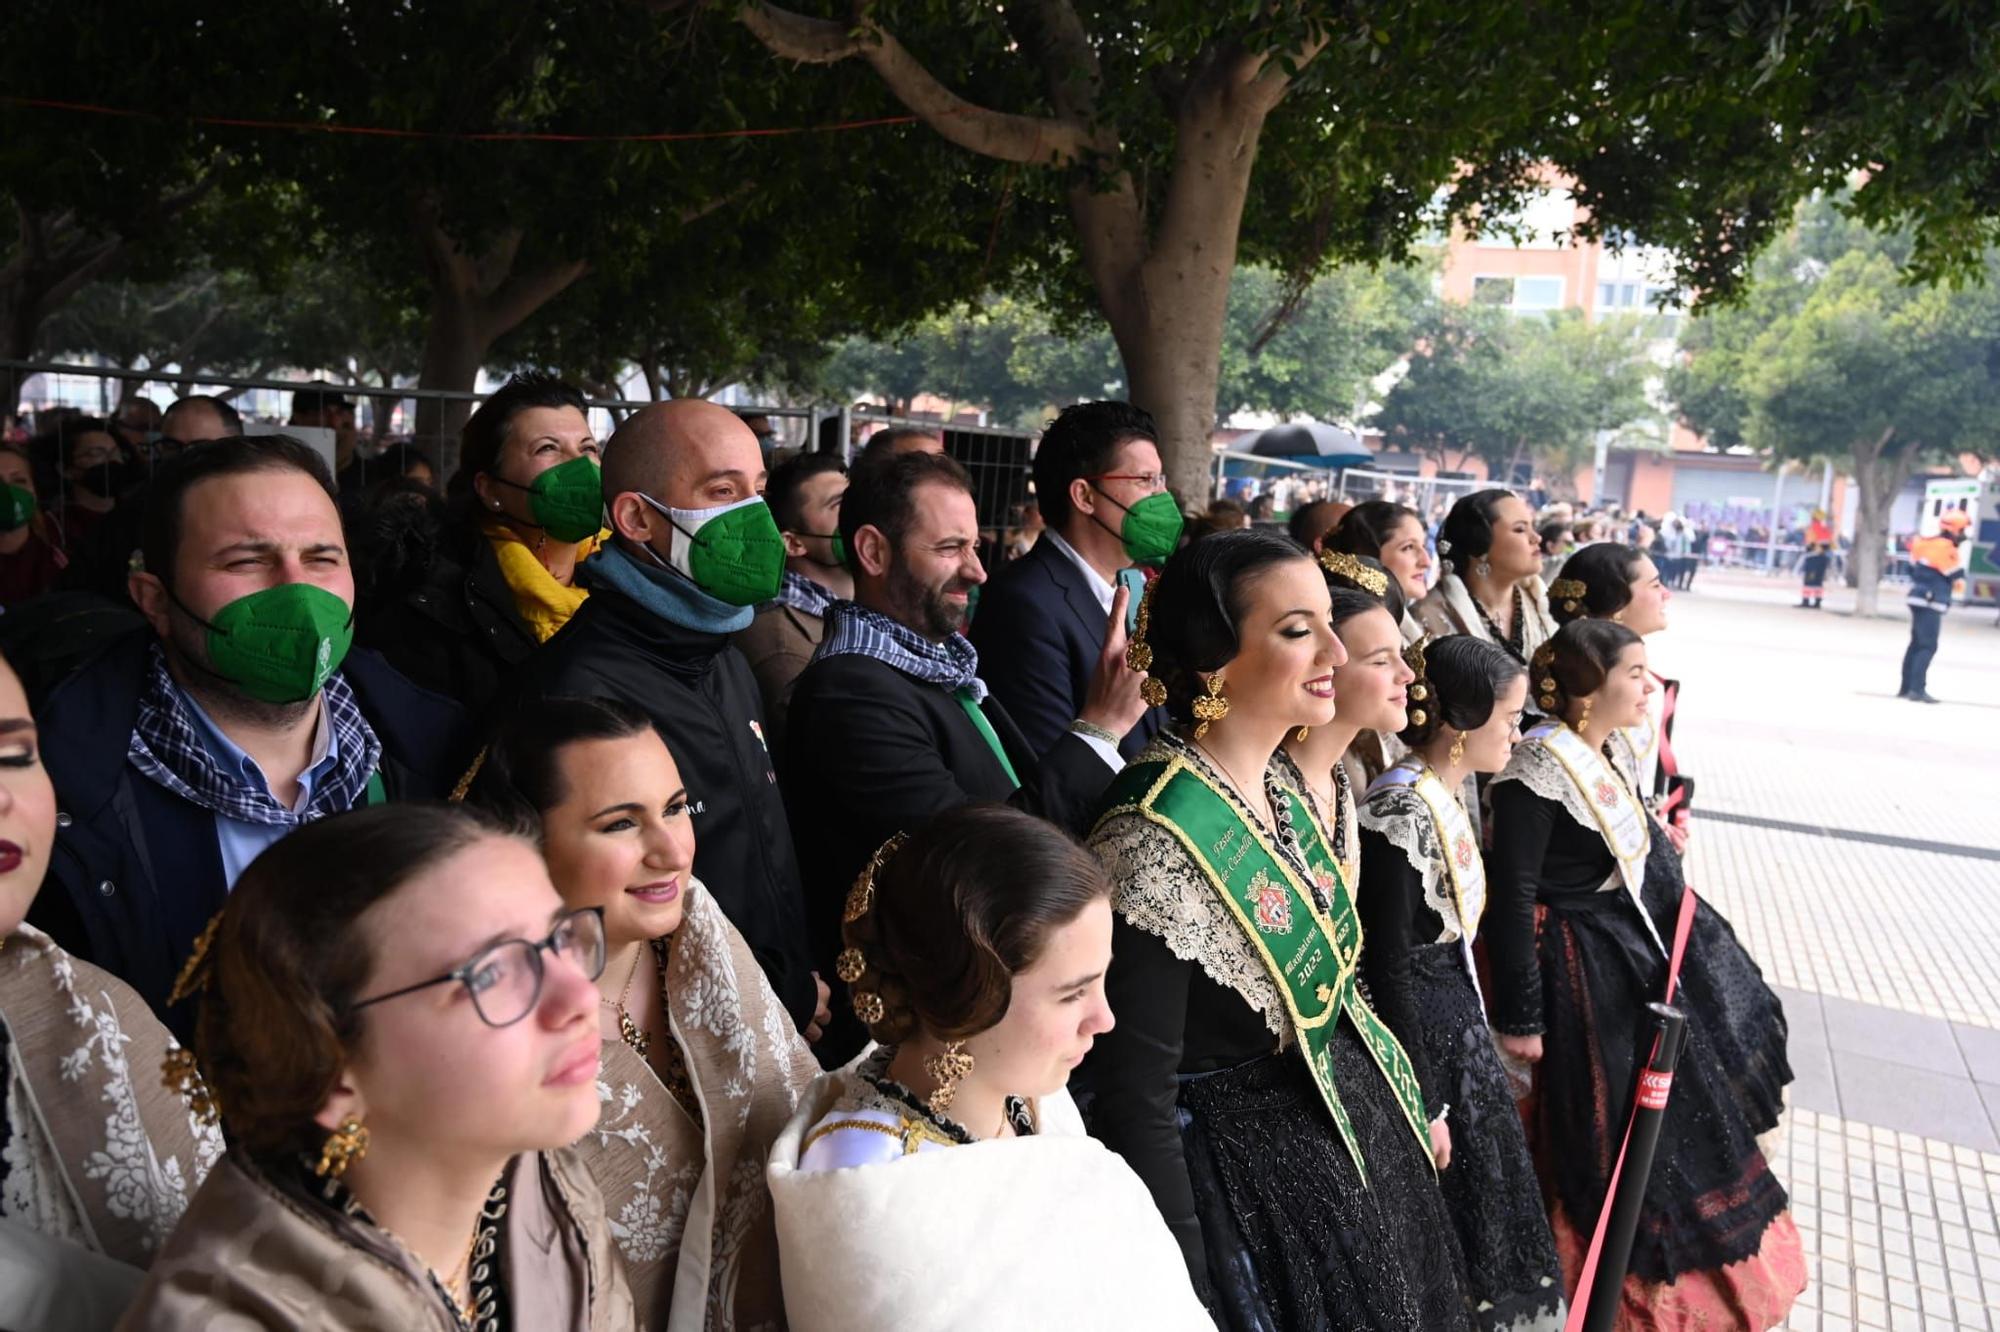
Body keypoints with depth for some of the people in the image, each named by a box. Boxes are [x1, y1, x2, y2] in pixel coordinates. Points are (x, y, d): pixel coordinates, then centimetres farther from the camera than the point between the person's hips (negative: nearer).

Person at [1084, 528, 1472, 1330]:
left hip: (1351, 1142, 9)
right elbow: (1134, 1103, -25)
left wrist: (1407, 1105, 16)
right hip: (1249, 1184, -8)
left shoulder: (1282, 786, -1)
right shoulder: (1158, 837, -28)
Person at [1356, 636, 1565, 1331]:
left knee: (1481, 1195, 21)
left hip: (1459, 1019, 9)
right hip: (1420, 1034, -9)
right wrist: (1425, 1105, -19)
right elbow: (1388, 970, -23)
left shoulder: (1449, 794, 5)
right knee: (1443, 1214, 7)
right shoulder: (1399, 810, -24)